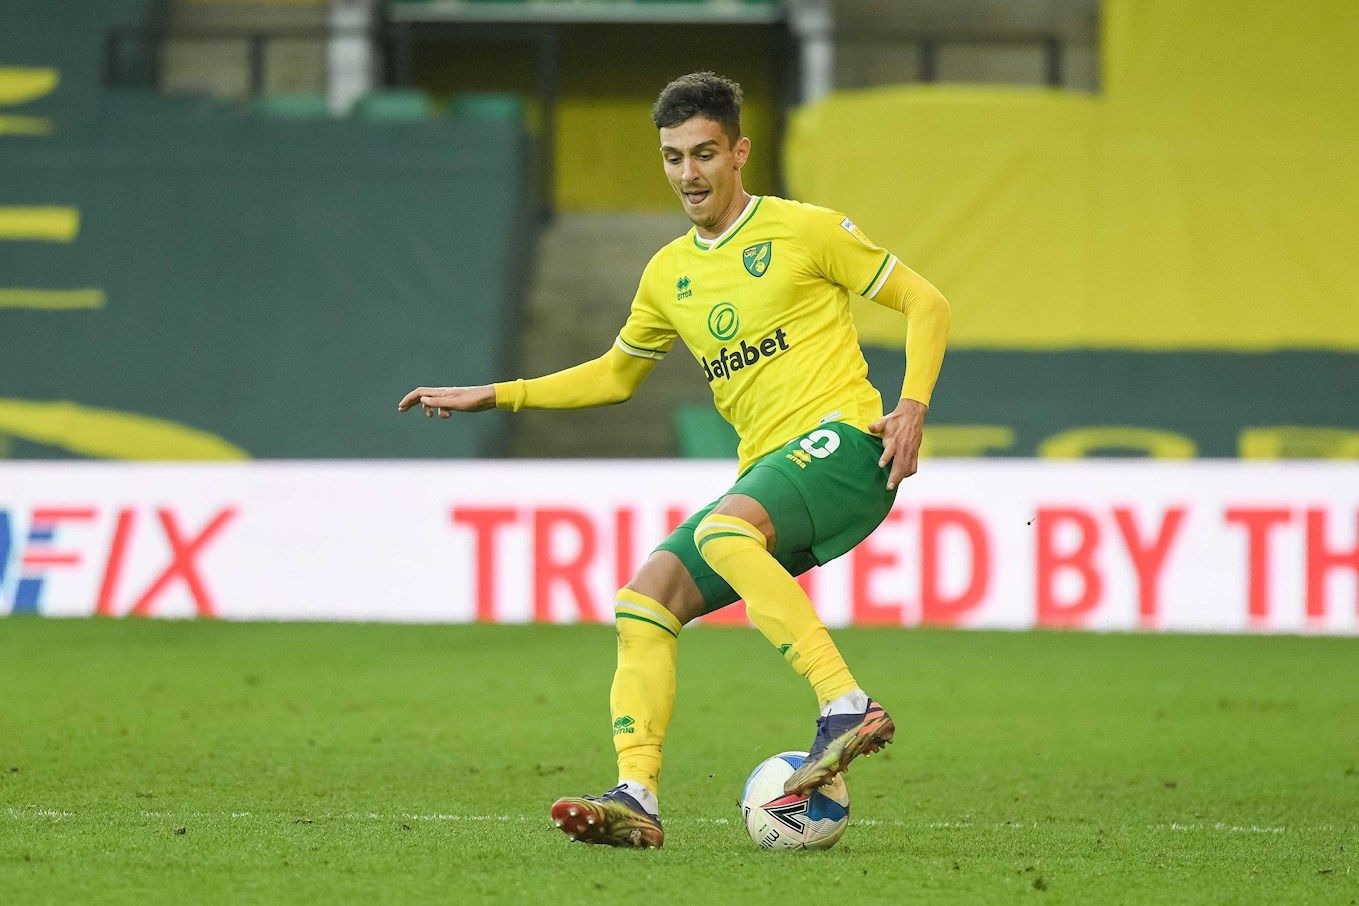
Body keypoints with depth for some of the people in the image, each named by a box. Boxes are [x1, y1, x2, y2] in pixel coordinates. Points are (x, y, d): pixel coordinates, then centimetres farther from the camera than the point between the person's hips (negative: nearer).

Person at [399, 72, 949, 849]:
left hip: (841, 443, -7)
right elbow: (616, 373, 34)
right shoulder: (669, 274, 18)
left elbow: (926, 304, 4)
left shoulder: (804, 230, 1)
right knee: (644, 600, -9)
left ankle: (848, 707, -40)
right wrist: (492, 397, 28)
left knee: (723, 532, -35)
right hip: (767, 470, 7)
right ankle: (637, 798, -16)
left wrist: (913, 406, -12)